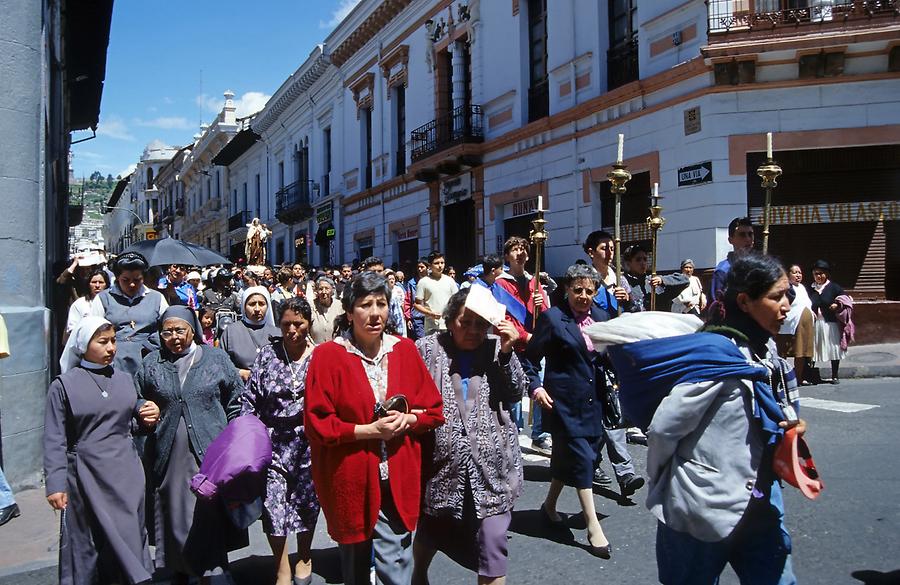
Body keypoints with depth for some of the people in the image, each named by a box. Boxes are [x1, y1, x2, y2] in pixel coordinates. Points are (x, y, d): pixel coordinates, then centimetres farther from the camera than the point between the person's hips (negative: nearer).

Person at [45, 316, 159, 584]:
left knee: (130, 533, 9)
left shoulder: (124, 379, 9)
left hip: (127, 473, 3)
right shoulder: (63, 385, -2)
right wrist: (56, 484, -11)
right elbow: (55, 440, -5)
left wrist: (147, 415, -3)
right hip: (88, 477, -3)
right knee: (89, 542, 5)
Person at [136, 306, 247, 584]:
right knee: (173, 519, 13)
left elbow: (236, 402, 4)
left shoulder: (216, 358, 2)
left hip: (209, 456, -2)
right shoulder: (152, 363, 7)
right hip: (169, 459, 3)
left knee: (208, 519, -2)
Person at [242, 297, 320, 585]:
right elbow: (250, 398, 2)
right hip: (274, 441, 0)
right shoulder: (268, 355, 1)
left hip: (310, 441, 0)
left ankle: (304, 558, 37)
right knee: (272, 503, -2)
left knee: (307, 501, 12)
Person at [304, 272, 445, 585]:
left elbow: (434, 411, 8)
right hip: (351, 483, -1)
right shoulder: (327, 355, -8)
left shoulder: (405, 350, 3)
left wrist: (407, 419, -12)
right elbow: (317, 425, -10)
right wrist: (369, 430, -17)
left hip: (397, 482, 2)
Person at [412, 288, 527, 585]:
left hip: (491, 464, 0)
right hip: (441, 461, 0)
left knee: (492, 547, 0)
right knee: (427, 537, 21)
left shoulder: (495, 348, 4)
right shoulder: (428, 348, -1)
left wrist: (507, 352, -11)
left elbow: (516, 394, 0)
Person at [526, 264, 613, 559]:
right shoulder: (552, 318, -9)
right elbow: (531, 357, -6)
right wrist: (535, 387, -16)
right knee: (581, 457, -5)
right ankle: (593, 526, 4)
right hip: (564, 399, -5)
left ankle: (549, 505, 35)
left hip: (592, 399, 6)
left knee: (566, 455, 15)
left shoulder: (601, 316, 7)